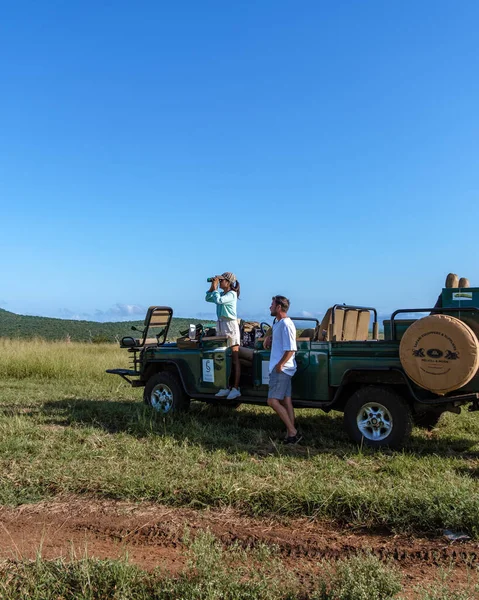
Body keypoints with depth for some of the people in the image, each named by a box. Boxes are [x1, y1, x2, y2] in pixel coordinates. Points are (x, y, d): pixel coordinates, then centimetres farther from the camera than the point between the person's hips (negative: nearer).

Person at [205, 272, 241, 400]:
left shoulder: (231, 294, -11)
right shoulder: (221, 293, 13)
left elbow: (218, 300, -26)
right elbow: (208, 298, 20)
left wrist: (215, 287, -13)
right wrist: (212, 286, 9)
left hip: (230, 325, -9)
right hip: (220, 325, 9)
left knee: (234, 359, -5)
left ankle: (236, 388, -4)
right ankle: (226, 387, 14)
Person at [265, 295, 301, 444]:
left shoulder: (286, 324, -16)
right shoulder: (278, 323, 15)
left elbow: (291, 349, -22)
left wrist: (279, 365, -21)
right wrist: (270, 342, 8)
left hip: (281, 369, -10)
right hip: (282, 368, 10)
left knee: (272, 401, -9)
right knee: (285, 401, 9)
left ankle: (293, 432, -6)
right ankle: (291, 434, 12)